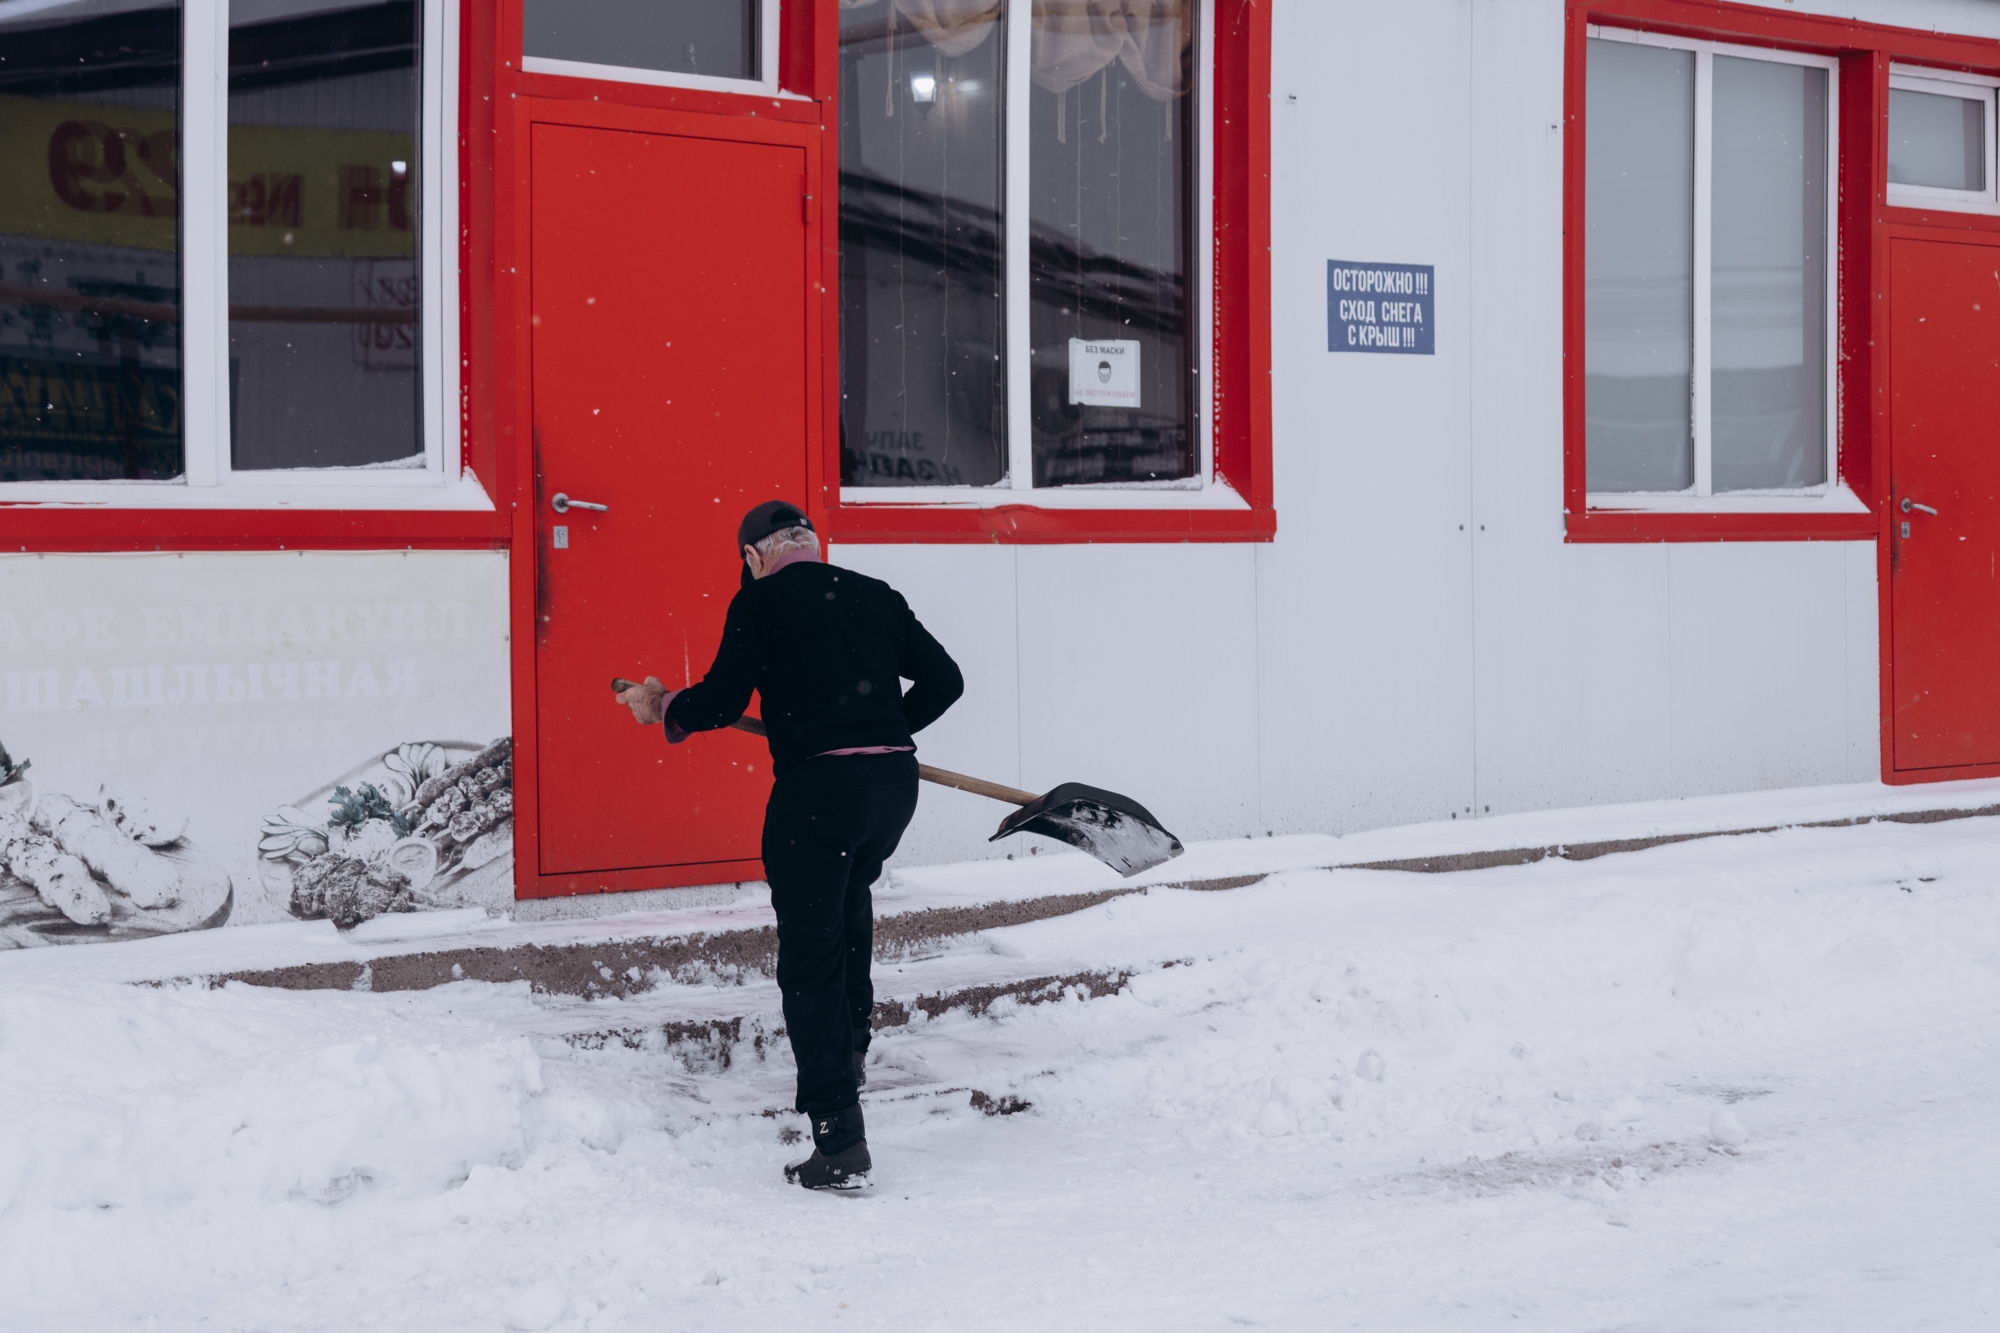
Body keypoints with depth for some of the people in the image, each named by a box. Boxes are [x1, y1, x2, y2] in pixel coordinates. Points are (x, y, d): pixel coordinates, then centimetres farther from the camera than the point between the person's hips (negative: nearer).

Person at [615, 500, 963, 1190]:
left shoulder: (761, 600, -1)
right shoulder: (875, 595, 14)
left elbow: (722, 701, -5)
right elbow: (943, 680, 14)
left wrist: (662, 708, 13)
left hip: (818, 786, -6)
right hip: (895, 782, 6)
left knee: (810, 962, -2)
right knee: (848, 901, 35)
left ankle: (840, 1144, -6)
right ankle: (850, 1047, 41)